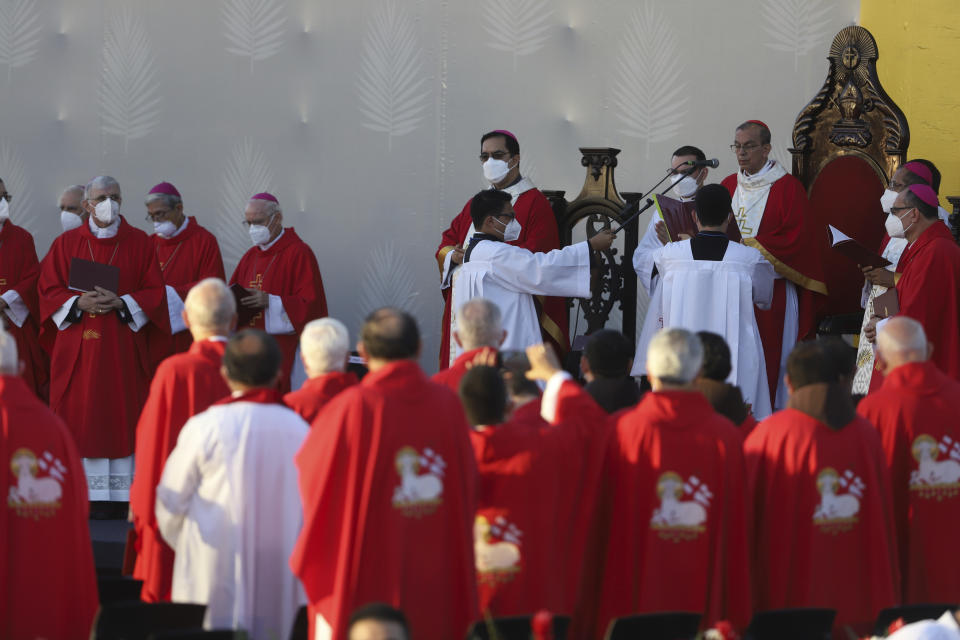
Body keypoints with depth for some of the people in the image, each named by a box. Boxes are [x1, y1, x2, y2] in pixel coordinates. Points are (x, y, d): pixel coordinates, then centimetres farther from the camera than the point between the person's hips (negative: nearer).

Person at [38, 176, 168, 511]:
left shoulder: (140, 243, 5)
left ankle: (122, 496, 1)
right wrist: (80, 303, -13)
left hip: (123, 347, -1)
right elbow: (49, 290, 5)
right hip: (77, 348, 1)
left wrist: (120, 302, -14)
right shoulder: (66, 243, 7)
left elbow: (155, 292, 2)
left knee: (121, 417, -2)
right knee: (77, 417, -2)